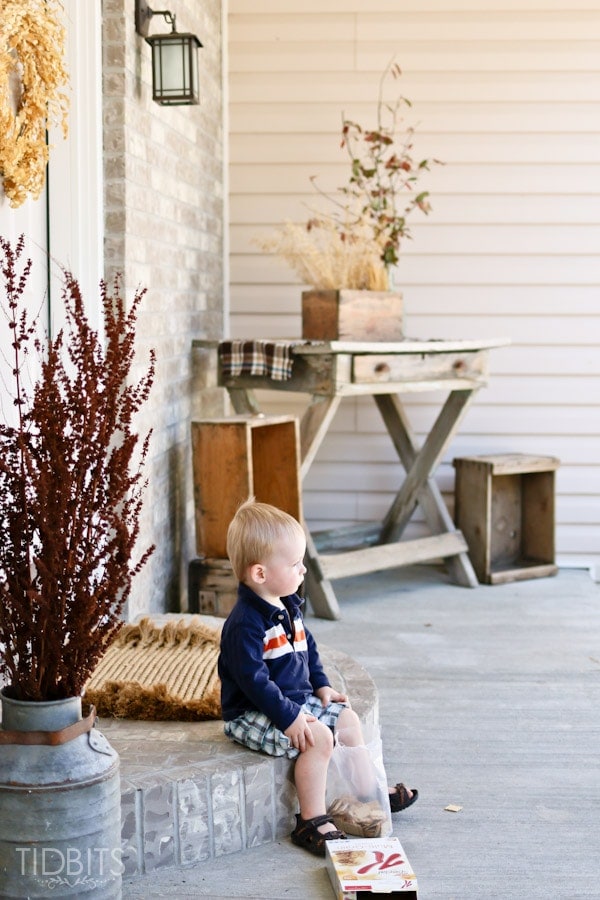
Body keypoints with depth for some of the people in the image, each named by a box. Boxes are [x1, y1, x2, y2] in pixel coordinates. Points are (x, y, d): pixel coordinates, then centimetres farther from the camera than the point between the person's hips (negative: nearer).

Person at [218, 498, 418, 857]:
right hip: (255, 714, -10)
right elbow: (254, 679, -28)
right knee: (319, 738, -25)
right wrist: (289, 718, -28)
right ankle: (312, 821, -16)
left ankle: (368, 791, 27)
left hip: (299, 700, 10)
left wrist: (322, 685, 10)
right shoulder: (245, 624, -26)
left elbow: (308, 647, 20)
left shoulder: (289, 607, 6)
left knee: (348, 718, 11)